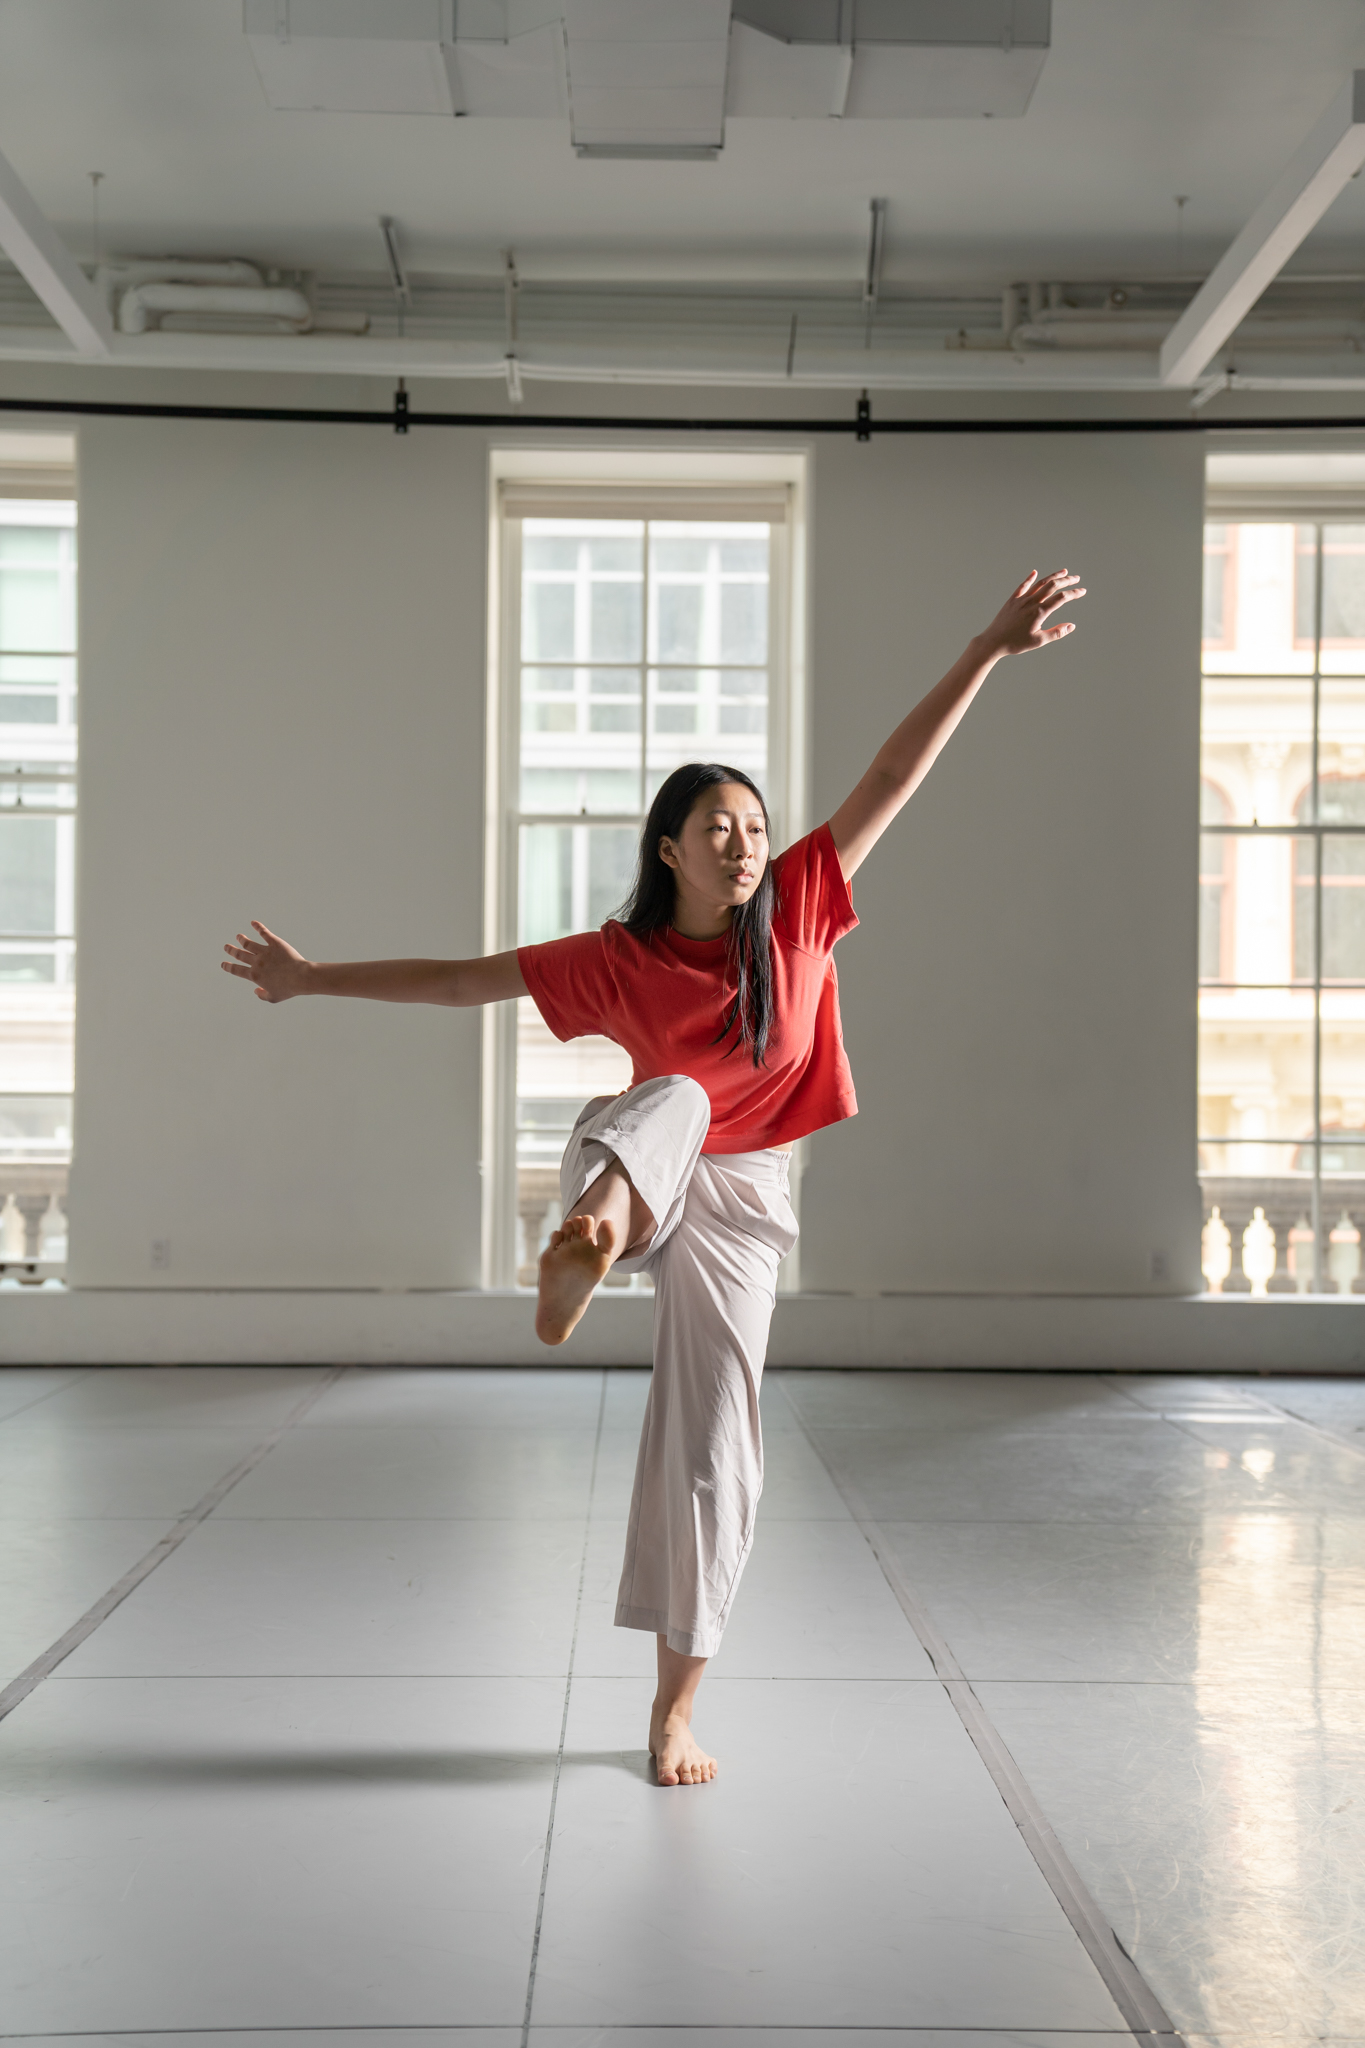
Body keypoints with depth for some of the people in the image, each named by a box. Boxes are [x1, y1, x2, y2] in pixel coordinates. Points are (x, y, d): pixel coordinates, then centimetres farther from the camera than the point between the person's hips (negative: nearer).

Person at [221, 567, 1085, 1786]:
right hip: (635, 1173, -1)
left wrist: (991, 650, -14)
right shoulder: (618, 961, -9)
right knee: (674, 1100, -35)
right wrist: (314, 981, -2)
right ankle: (590, 1241, -71)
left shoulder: (799, 908, -7)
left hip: (736, 1201, 1)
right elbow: (459, 979, -3)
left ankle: (676, 1707, 9)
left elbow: (894, 779, -12)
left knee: (711, 1447, -2)